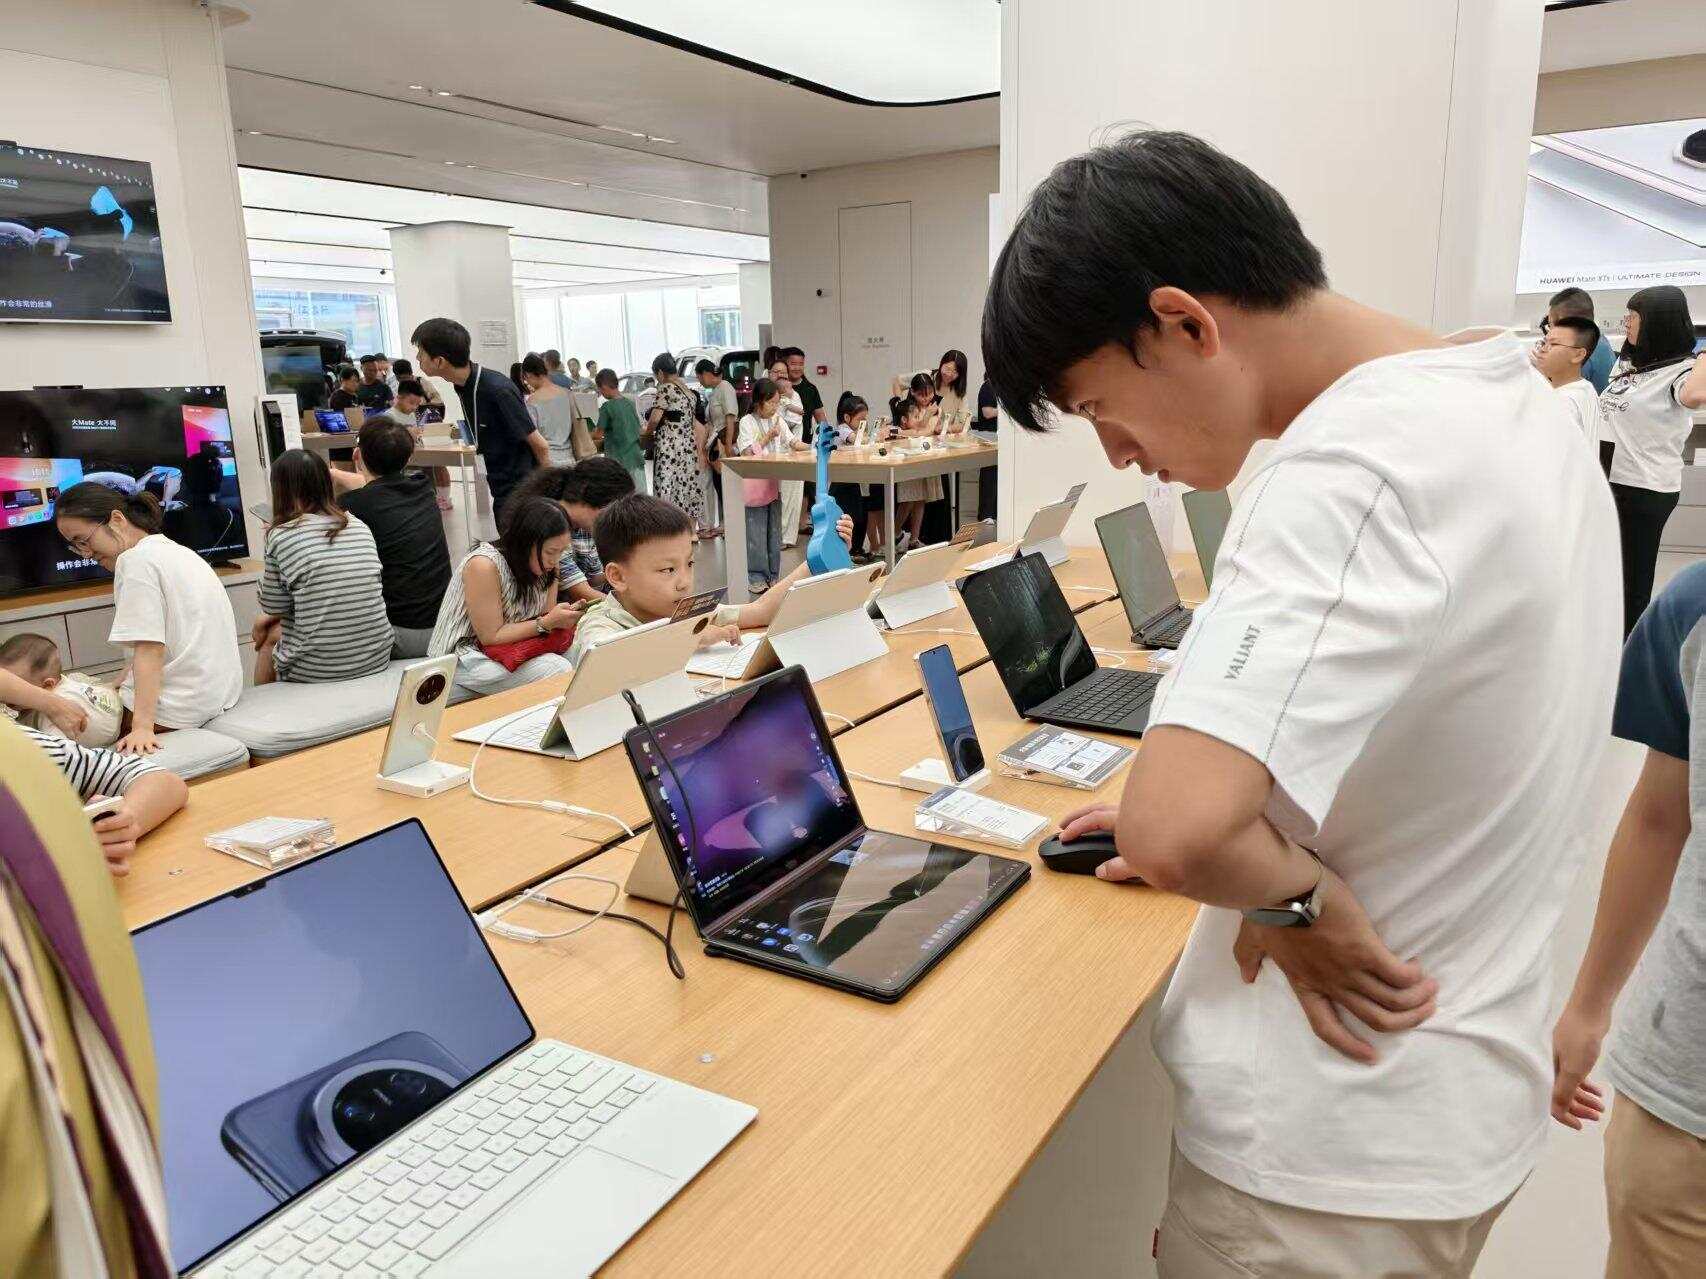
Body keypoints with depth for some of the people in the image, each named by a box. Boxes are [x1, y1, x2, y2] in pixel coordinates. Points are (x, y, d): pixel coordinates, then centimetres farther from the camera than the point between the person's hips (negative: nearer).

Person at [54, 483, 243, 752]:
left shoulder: (136, 560, -11)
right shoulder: (174, 550, 16)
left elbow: (150, 649, -19)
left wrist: (143, 727, -23)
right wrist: (120, 683, 14)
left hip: (182, 706, -10)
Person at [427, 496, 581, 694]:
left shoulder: (545, 564, -3)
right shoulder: (483, 565, -25)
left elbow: (545, 616, 0)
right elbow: (491, 636, -21)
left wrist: (563, 616, -22)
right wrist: (548, 622, -28)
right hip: (464, 657, -7)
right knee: (558, 670, -26)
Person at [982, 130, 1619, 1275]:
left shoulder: (1357, 462, -29)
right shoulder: (1515, 400, 2)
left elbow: (1172, 827, -39)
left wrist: (1291, 894, -19)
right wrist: (1254, 826, 9)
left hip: (1340, 1155, -8)